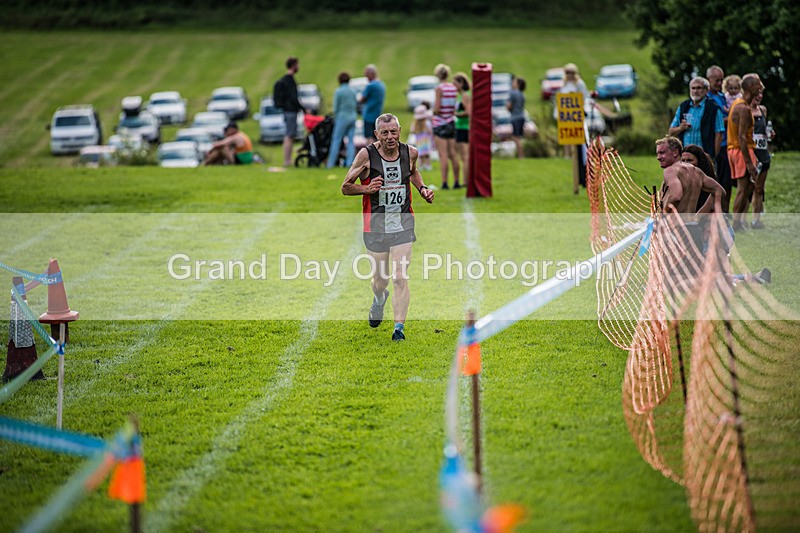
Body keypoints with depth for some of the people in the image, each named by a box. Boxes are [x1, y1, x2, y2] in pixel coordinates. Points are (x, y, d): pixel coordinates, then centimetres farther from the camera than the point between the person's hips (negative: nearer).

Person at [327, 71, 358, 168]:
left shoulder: (338, 92, -11)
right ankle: (349, 162, 3)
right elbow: (356, 104, 13)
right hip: (352, 117, 5)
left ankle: (331, 163, -1)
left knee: (336, 140, -1)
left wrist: (335, 118, 7)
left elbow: (336, 107, -7)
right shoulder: (353, 91, 6)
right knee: (351, 140, 7)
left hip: (342, 117, -5)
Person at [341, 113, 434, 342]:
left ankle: (399, 327, -6)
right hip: (376, 227, -1)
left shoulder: (410, 153, -1)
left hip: (403, 225, 1)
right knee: (380, 279, 11)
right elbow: (345, 187, -3)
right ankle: (379, 298, 47)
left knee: (401, 277, -11)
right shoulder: (366, 155, -11)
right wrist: (367, 188, -21)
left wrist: (422, 189, 6)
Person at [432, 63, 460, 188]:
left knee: (443, 155, -7)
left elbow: (437, 109, -17)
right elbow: (455, 109, 9)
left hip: (440, 123, -6)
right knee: (452, 154, 9)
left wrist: (433, 111, 2)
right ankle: (456, 182, 12)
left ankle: (444, 182, -10)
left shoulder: (440, 88, -13)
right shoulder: (454, 88, 5)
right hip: (451, 123, 6)